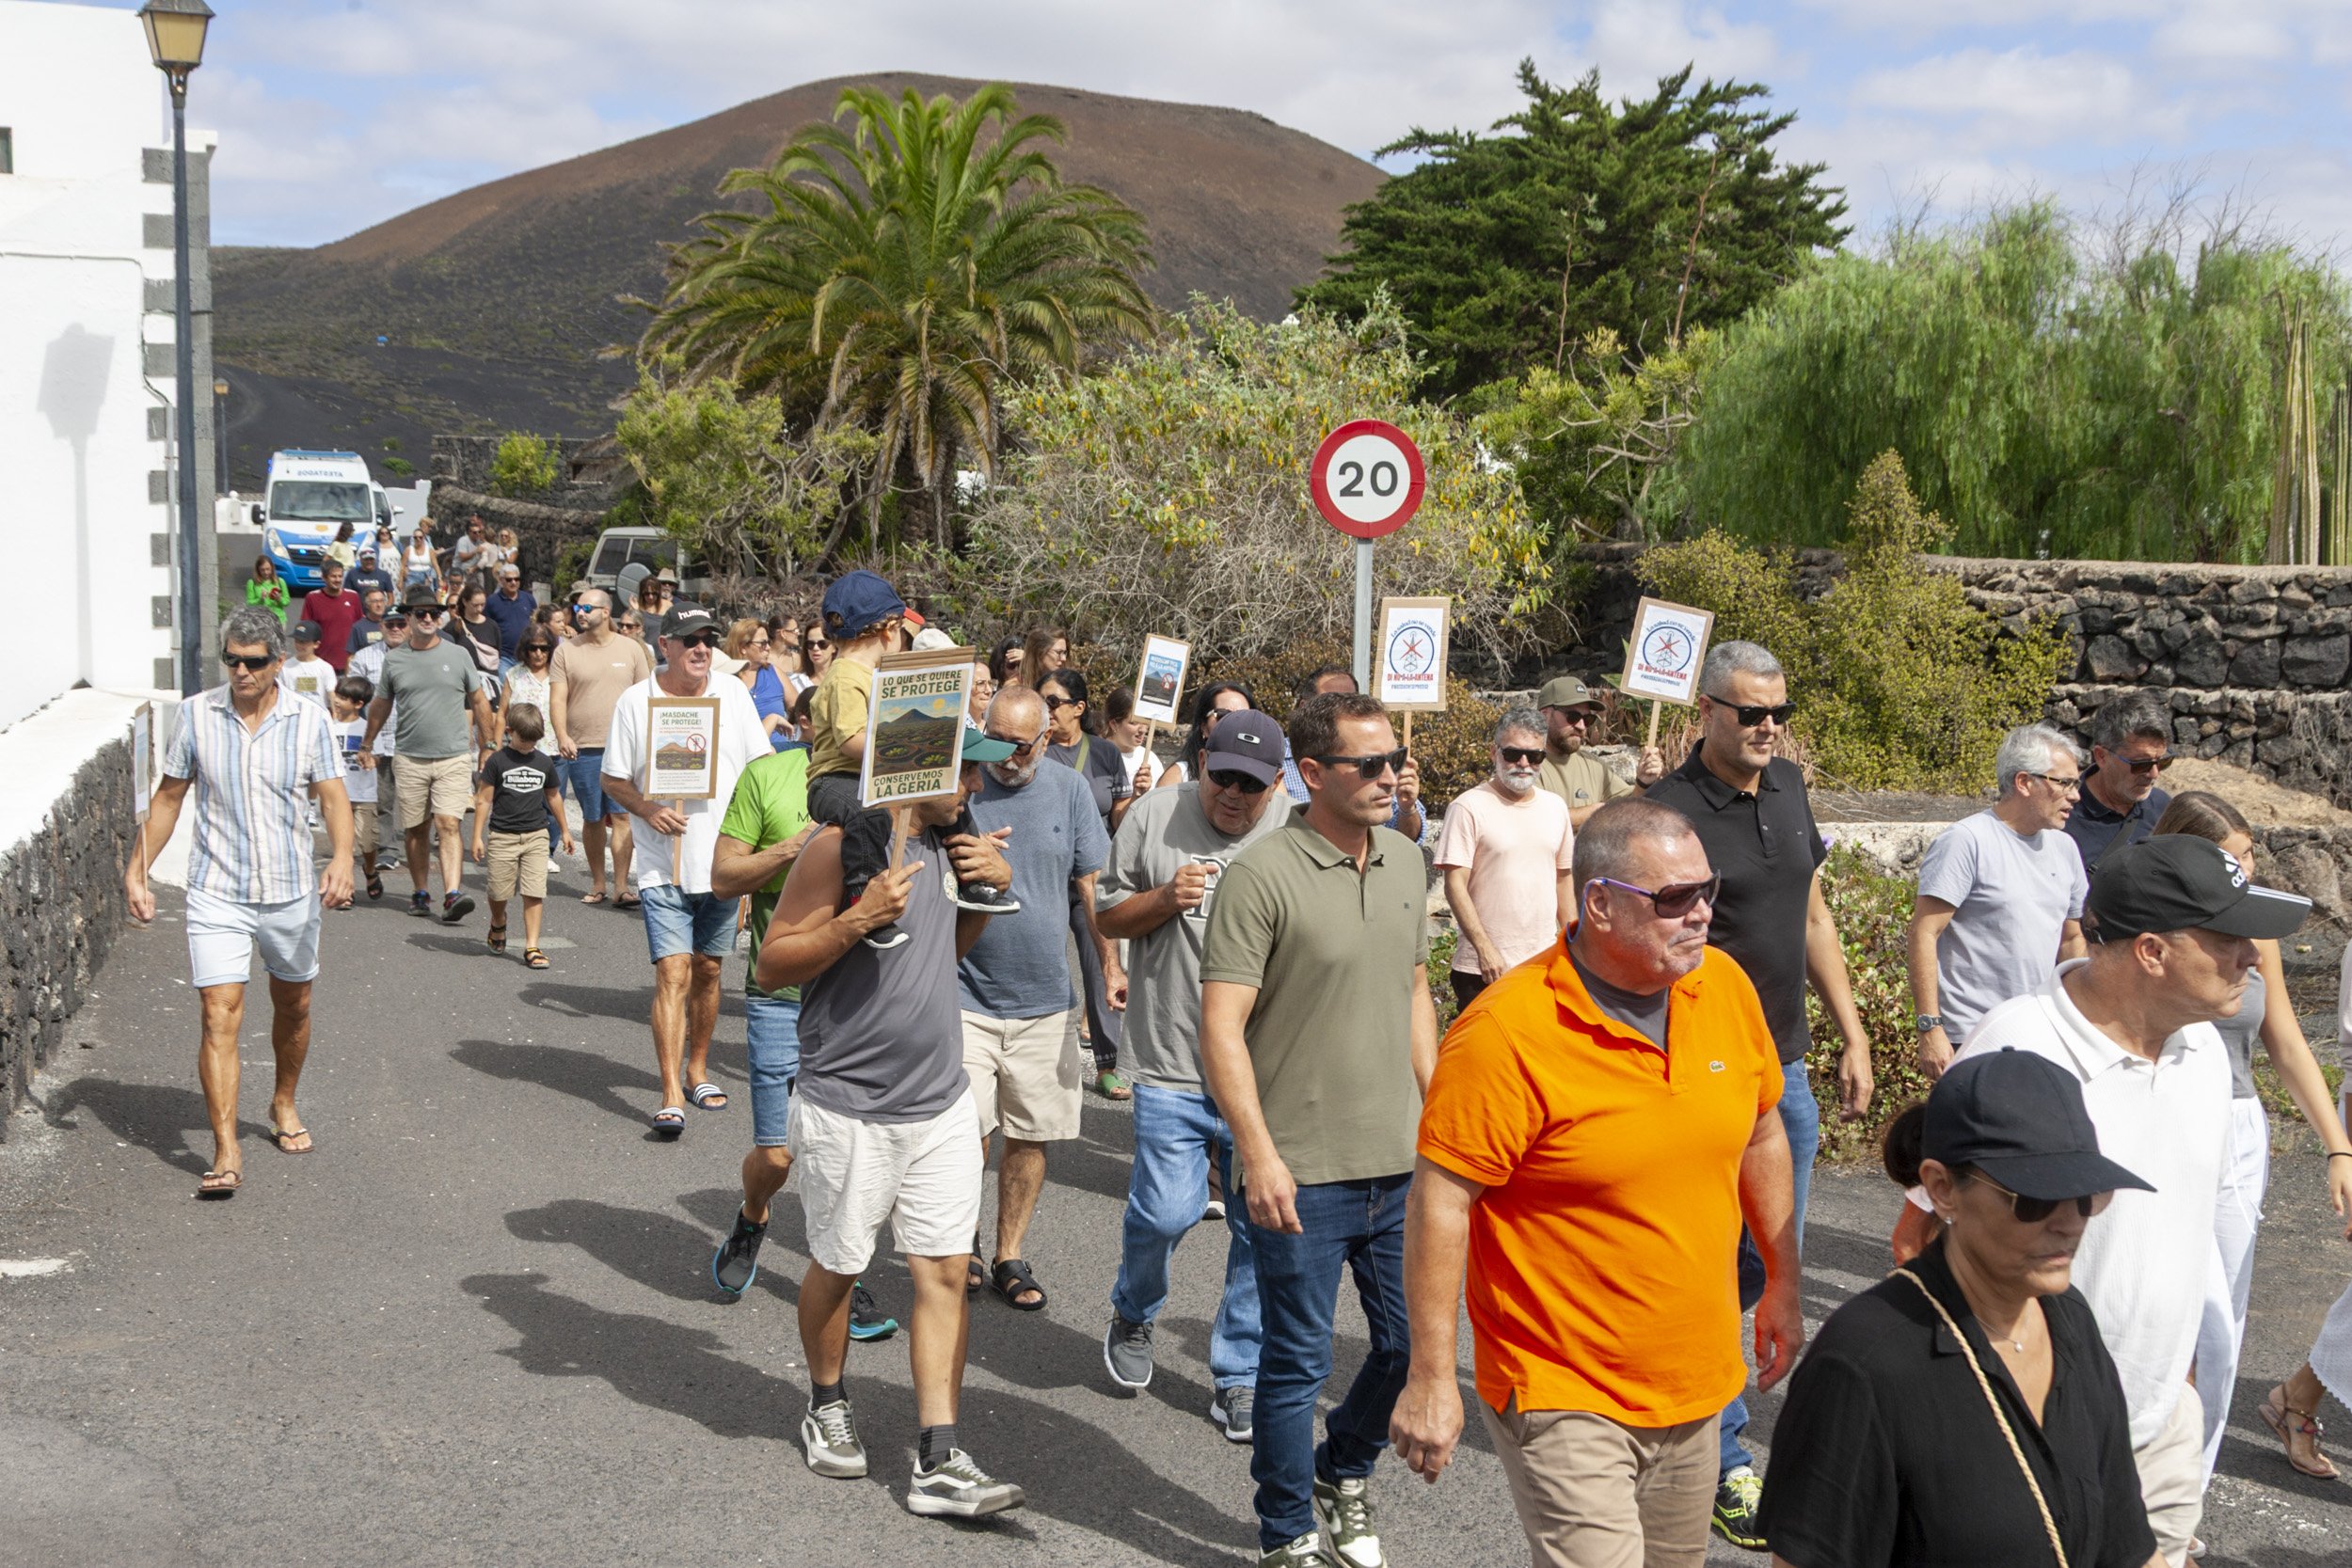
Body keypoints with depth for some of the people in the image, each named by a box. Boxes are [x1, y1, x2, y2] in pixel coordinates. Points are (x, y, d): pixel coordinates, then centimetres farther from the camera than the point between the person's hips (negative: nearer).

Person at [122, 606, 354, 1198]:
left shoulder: (309, 719, -4)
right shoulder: (195, 715, -2)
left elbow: (333, 798, -5)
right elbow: (168, 797, 7)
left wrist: (341, 859, -23)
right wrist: (137, 869, 4)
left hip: (291, 889, 1)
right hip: (216, 890, -1)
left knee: (292, 1005, 17)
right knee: (220, 1015, -11)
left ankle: (285, 1104, 42)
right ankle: (225, 1153, -11)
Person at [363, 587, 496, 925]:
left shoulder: (458, 656, 4)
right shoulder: (394, 660, 7)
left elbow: (479, 702, 12)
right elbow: (380, 707, 19)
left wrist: (489, 746, 12)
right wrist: (367, 746, 21)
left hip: (454, 757, -2)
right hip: (410, 758, 2)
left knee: (448, 824, -13)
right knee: (415, 830, 7)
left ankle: (452, 895, -22)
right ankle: (420, 894, 20)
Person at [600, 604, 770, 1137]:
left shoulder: (733, 693, 3)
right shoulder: (636, 701, -3)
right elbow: (613, 778, 3)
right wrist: (648, 810, -16)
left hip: (723, 862, 3)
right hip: (663, 867, -3)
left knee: (707, 972, 14)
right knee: (673, 974, -11)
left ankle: (697, 1069, 31)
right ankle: (671, 1096, -10)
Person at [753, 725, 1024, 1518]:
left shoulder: (941, 842, 7)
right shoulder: (842, 845, -16)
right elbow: (771, 967, -14)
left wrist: (987, 891, 3)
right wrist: (857, 920, -28)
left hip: (942, 1102, 6)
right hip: (848, 1107, -6)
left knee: (944, 1272, 2)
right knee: (836, 1268, 11)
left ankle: (938, 1463, 5)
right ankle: (828, 1405, 37)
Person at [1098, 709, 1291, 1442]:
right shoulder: (1156, 815, 3)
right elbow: (1107, 916, 9)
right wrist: (1163, 900, -9)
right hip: (1174, 1062, -1)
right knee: (1165, 1211, -3)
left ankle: (1239, 1375, 20)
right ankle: (1132, 1316, 30)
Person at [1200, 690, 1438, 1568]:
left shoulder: (1404, 860, 7)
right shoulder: (1263, 876, -14)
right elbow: (1221, 1026, -16)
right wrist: (1259, 1154, -20)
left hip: (1401, 1164, 6)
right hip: (1303, 1172, -6)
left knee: (1414, 1343, 14)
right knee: (1298, 1362, 6)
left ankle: (1344, 1472, 40)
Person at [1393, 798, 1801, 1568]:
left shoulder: (1725, 986, 0)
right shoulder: (1507, 1033, -20)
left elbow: (1761, 1136, 15)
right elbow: (1438, 1202, -17)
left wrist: (1783, 1284, 20)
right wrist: (1432, 1377, -16)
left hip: (1696, 1383, 7)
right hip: (1564, 1399, -6)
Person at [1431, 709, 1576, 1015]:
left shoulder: (1555, 806, 12)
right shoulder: (1469, 807, -7)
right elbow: (1455, 885, -11)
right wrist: (1485, 949, -15)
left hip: (1546, 963, 5)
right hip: (1485, 967, -5)